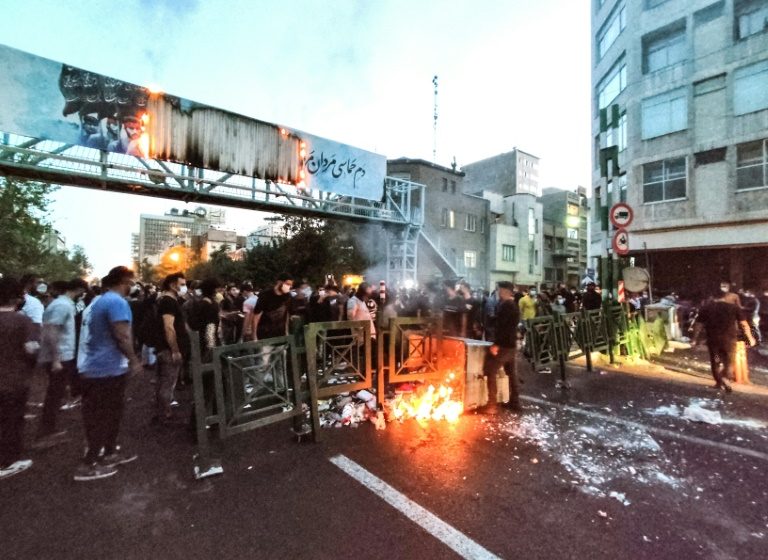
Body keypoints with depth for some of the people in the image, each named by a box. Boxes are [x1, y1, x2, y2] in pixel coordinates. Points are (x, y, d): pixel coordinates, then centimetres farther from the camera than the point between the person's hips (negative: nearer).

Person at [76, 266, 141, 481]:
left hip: (95, 367, 10)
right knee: (103, 417, 2)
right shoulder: (117, 302, -19)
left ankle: (110, 452, 31)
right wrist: (134, 360, -12)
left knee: (109, 414, 19)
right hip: (108, 369, -10)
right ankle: (88, 464, 12)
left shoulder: (100, 300, 13)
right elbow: (121, 336, -24)